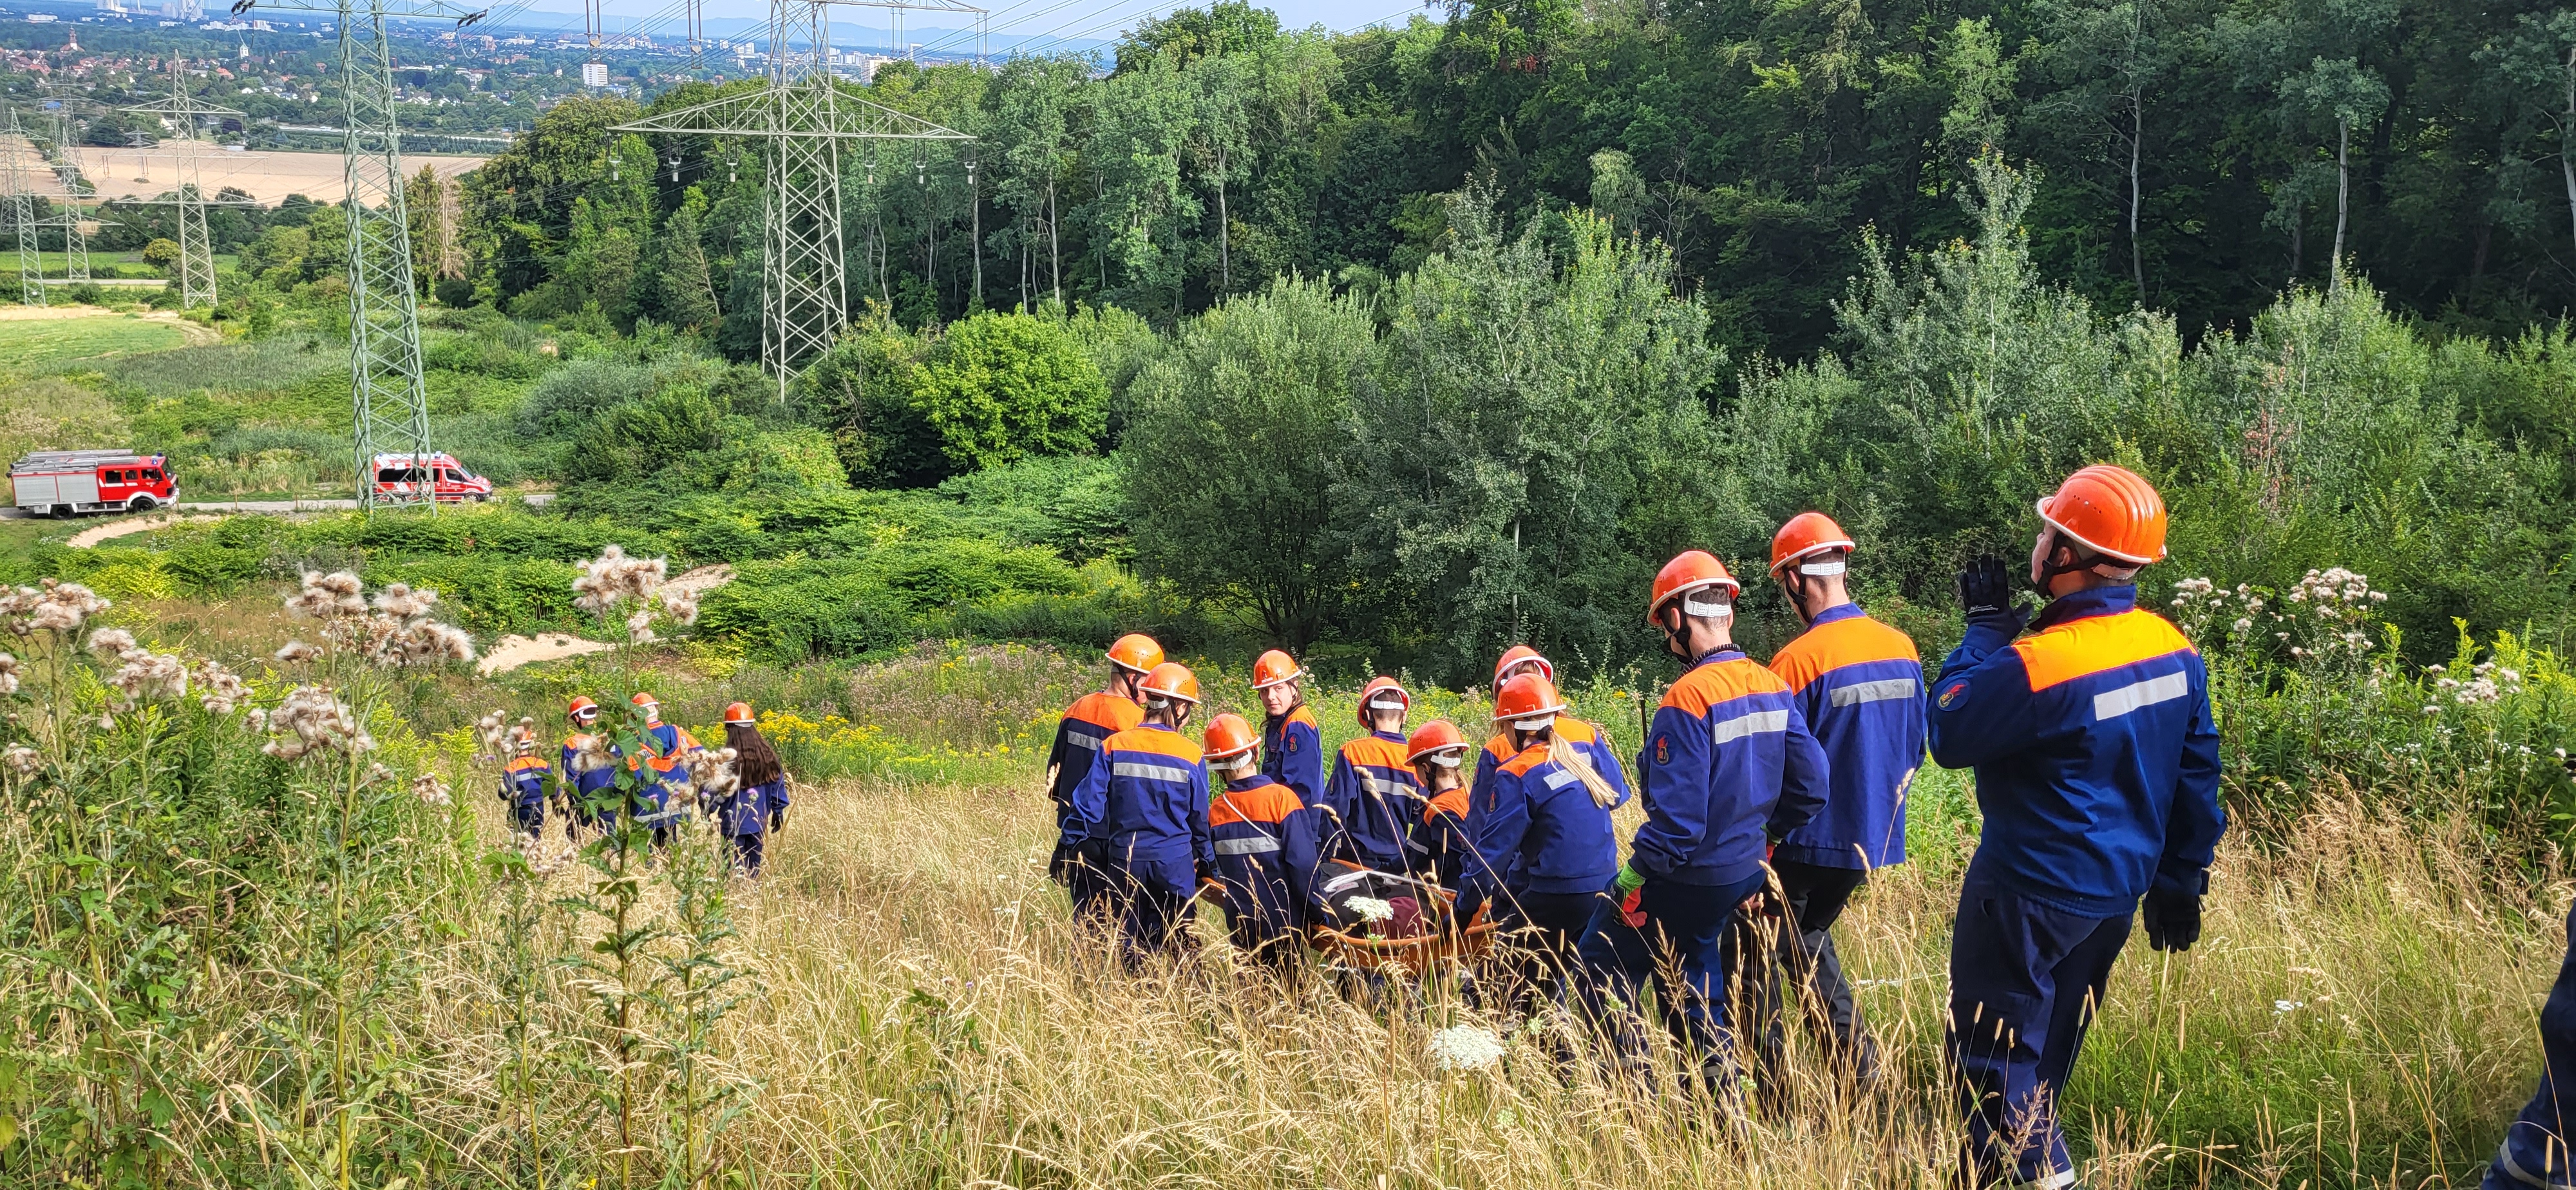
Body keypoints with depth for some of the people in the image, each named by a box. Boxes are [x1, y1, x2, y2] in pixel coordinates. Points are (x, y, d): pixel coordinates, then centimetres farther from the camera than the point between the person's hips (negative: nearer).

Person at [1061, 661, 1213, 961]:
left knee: (1126, 947, 12)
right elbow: (1201, 820, 3)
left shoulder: (1114, 746, -6)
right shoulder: (1191, 756, -7)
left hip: (1124, 861, 1)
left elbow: (1089, 804, -5)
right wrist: (1208, 866, 17)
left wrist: (1070, 848, 7)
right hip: (1174, 865, -1)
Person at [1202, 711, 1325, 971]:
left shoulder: (1215, 810, -3)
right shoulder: (1282, 798, -14)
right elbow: (1303, 864, -16)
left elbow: (1213, 872, 6)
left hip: (1240, 926, 3)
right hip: (1283, 925, -3)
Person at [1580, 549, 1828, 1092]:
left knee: (1602, 965, 9)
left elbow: (1677, 814, -25)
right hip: (1745, 874, 8)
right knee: (1690, 986, 21)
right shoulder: (1772, 688, 0)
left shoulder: (1687, 699, -23)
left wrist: (1635, 874, -13)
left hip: (1690, 877, -8)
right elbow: (1810, 787, 3)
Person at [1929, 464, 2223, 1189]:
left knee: (1995, 1055, 2)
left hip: (2031, 896, -8)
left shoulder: (2038, 665, -27)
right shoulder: (2174, 649, -2)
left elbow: (1948, 736, -14)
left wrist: (1984, 630, -7)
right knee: (2049, 1048, 20)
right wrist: (2180, 882, 15)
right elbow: (2196, 776, 6)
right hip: (2118, 891, 8)